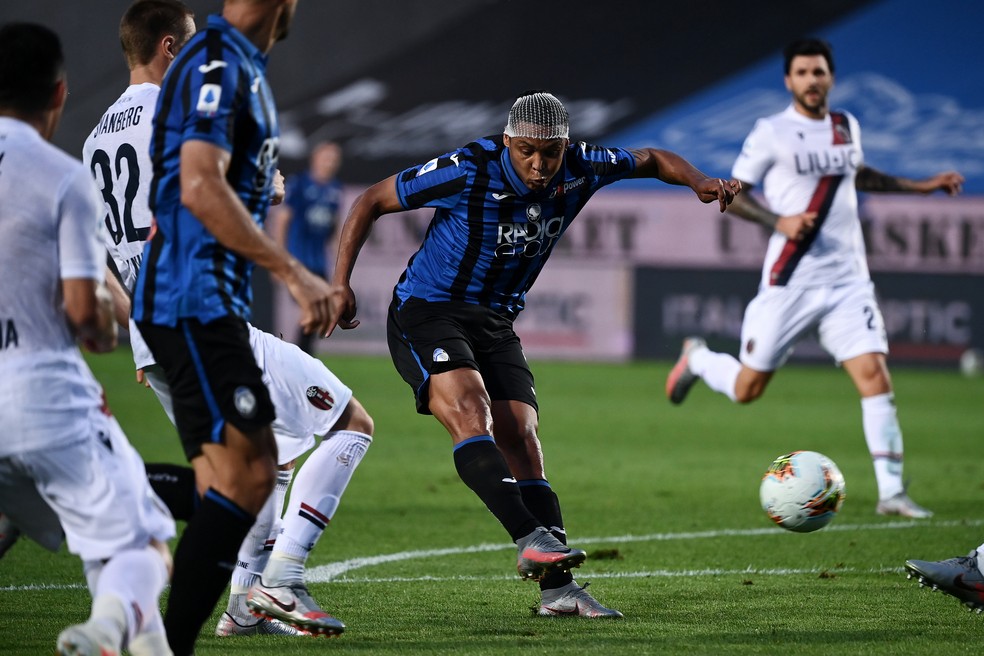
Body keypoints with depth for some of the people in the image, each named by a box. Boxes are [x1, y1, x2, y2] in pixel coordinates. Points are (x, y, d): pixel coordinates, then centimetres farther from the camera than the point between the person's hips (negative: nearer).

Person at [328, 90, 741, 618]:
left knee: (520, 439, -8)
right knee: (470, 411, -30)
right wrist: (340, 284, -16)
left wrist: (699, 182, -6)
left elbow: (650, 160, 13)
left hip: (496, 323, 5)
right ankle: (531, 540, -42)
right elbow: (371, 202, -11)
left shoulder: (580, 169, -7)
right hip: (426, 313, -5)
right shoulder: (467, 171, -21)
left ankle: (557, 591, -10)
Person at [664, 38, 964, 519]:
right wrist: (779, 221, -20)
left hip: (847, 281, 4)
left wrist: (919, 186, 29)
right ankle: (697, 359, 38)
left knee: (874, 376, -12)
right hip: (789, 282, -4)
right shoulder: (772, 133, -5)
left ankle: (891, 493, -8)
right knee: (746, 389, 4)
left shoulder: (847, 126, 11)